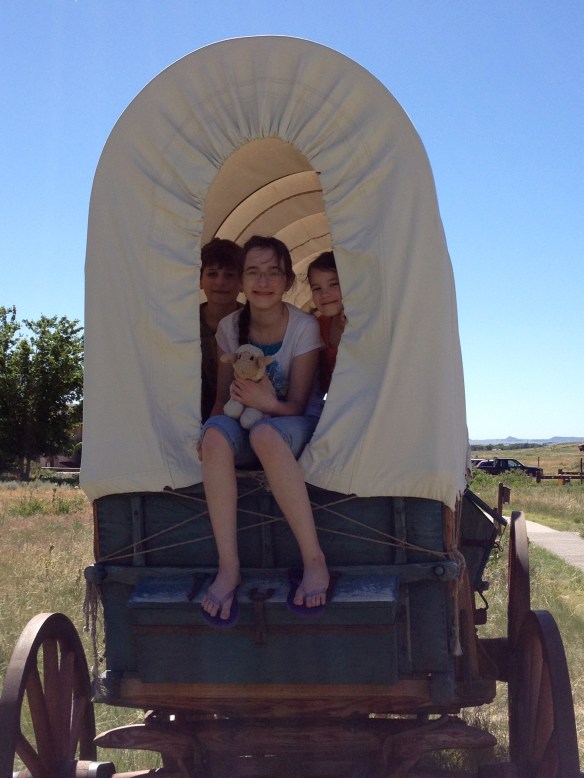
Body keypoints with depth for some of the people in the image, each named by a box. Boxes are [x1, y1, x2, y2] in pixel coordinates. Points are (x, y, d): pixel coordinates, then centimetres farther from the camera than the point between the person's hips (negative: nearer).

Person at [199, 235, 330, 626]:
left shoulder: (304, 327, -8)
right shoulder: (230, 327, 3)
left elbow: (297, 405, -10)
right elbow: (223, 398, 5)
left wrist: (269, 404, -33)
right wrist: (209, 427, -17)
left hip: (297, 429, -3)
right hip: (249, 437, 3)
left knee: (266, 433, -40)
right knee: (216, 434, -34)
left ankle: (314, 559, -34)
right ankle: (228, 567, -36)